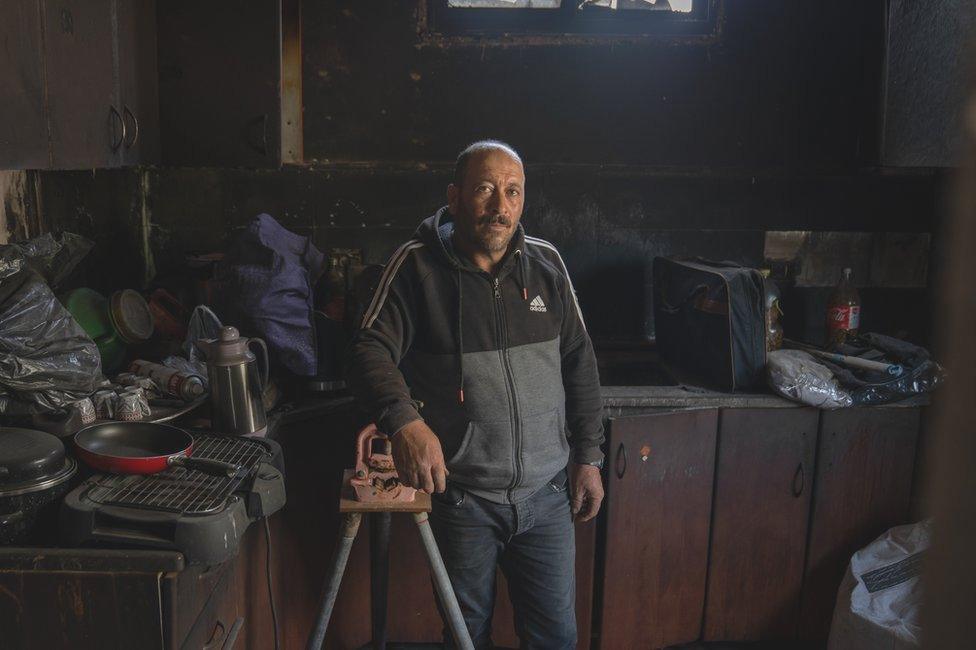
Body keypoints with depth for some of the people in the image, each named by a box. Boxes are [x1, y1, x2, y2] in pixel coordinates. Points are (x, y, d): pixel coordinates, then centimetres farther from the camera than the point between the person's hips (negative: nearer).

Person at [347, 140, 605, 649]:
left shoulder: (546, 264, 3)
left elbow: (578, 363, 8)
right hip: (460, 495, -2)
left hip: (546, 492, 3)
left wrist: (588, 457, 6)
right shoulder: (418, 265, -8)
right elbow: (370, 349, -17)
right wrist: (403, 420, -37)